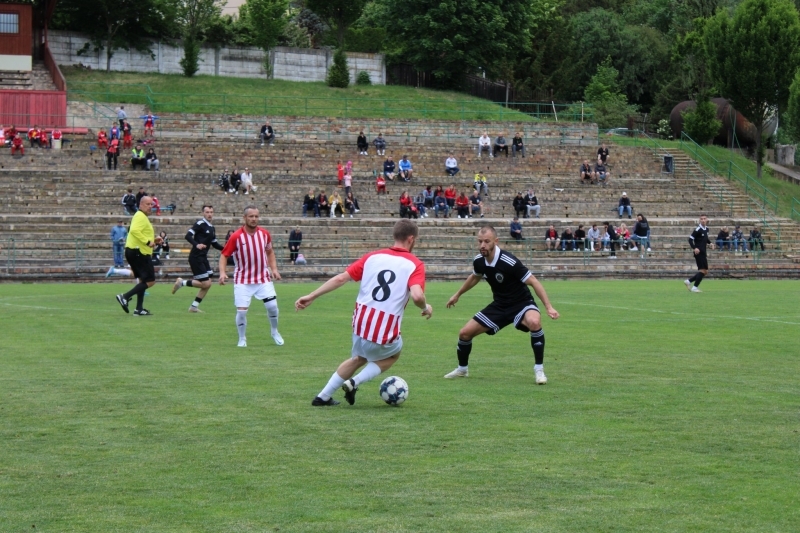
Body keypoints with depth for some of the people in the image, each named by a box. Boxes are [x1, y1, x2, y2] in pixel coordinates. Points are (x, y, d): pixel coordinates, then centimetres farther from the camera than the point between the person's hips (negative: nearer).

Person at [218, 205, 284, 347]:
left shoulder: (265, 234, -2)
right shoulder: (236, 237, -13)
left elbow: (270, 251, 16)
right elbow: (224, 255, -7)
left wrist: (274, 268, 4)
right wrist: (222, 273, -21)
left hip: (263, 278, 3)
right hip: (243, 281, -3)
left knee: (272, 306, -4)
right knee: (241, 311, -9)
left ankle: (274, 332, 24)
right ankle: (242, 339, 13)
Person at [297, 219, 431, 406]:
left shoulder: (373, 256, 7)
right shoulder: (415, 265, -6)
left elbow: (340, 278, 2)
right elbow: (416, 296, -23)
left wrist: (311, 297, 5)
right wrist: (425, 308, 0)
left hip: (361, 324, 4)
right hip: (386, 333, -4)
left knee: (359, 358, 35)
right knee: (392, 355, 31)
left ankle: (323, 396, 32)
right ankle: (355, 382, 8)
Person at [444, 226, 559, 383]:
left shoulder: (509, 262, -29)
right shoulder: (479, 261, -8)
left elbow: (533, 282, -23)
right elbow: (474, 277, 17)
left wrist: (548, 307, -30)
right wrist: (457, 295, 29)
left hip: (521, 303, -6)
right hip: (499, 305, 6)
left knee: (534, 322, -39)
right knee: (465, 333, 1)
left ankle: (539, 370, -24)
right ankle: (462, 369, 30)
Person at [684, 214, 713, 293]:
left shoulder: (706, 229, 11)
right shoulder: (698, 229, -14)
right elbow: (690, 239, -15)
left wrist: (710, 243, 11)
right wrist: (694, 248, -27)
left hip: (703, 253, 9)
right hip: (699, 252, -9)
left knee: (705, 272, 9)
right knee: (702, 270, -12)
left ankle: (688, 281, 16)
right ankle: (695, 287, -5)